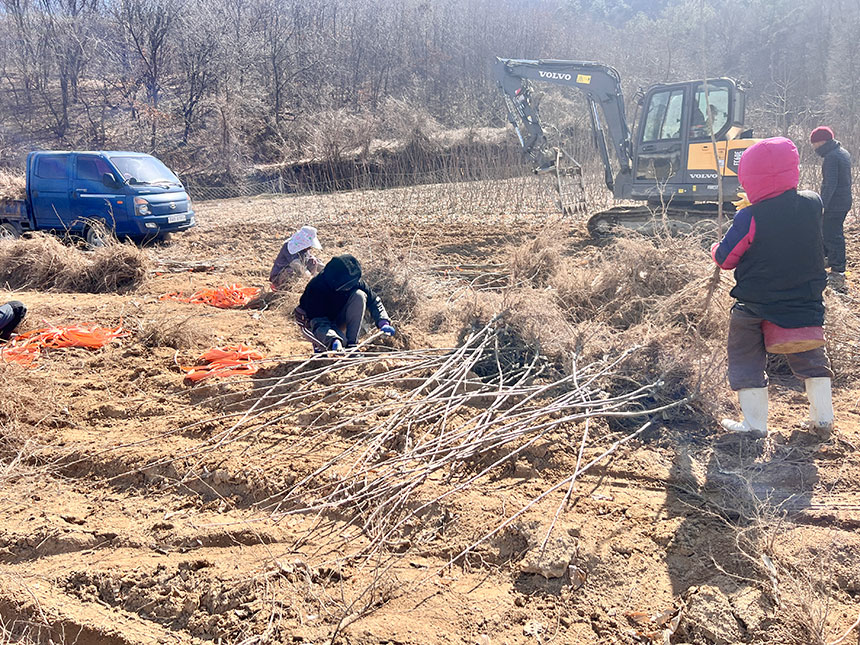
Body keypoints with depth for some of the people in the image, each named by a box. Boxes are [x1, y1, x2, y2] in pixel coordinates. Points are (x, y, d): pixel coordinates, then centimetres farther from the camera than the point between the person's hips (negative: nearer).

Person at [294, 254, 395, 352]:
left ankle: (351, 344, -16)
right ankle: (320, 345, 0)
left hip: (338, 317, 5)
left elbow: (374, 300, -7)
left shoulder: (354, 282, -18)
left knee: (359, 295, -23)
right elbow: (317, 322, -36)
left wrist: (383, 322, -23)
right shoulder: (316, 287, -33)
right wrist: (334, 340, -53)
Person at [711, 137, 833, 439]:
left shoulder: (750, 218, -21)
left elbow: (725, 258, -11)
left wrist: (717, 249, 10)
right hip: (806, 306, 5)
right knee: (811, 358, 21)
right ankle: (823, 418, 25)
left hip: (755, 305, -4)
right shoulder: (812, 204, -7)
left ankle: (754, 423, 11)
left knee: (746, 361, 11)